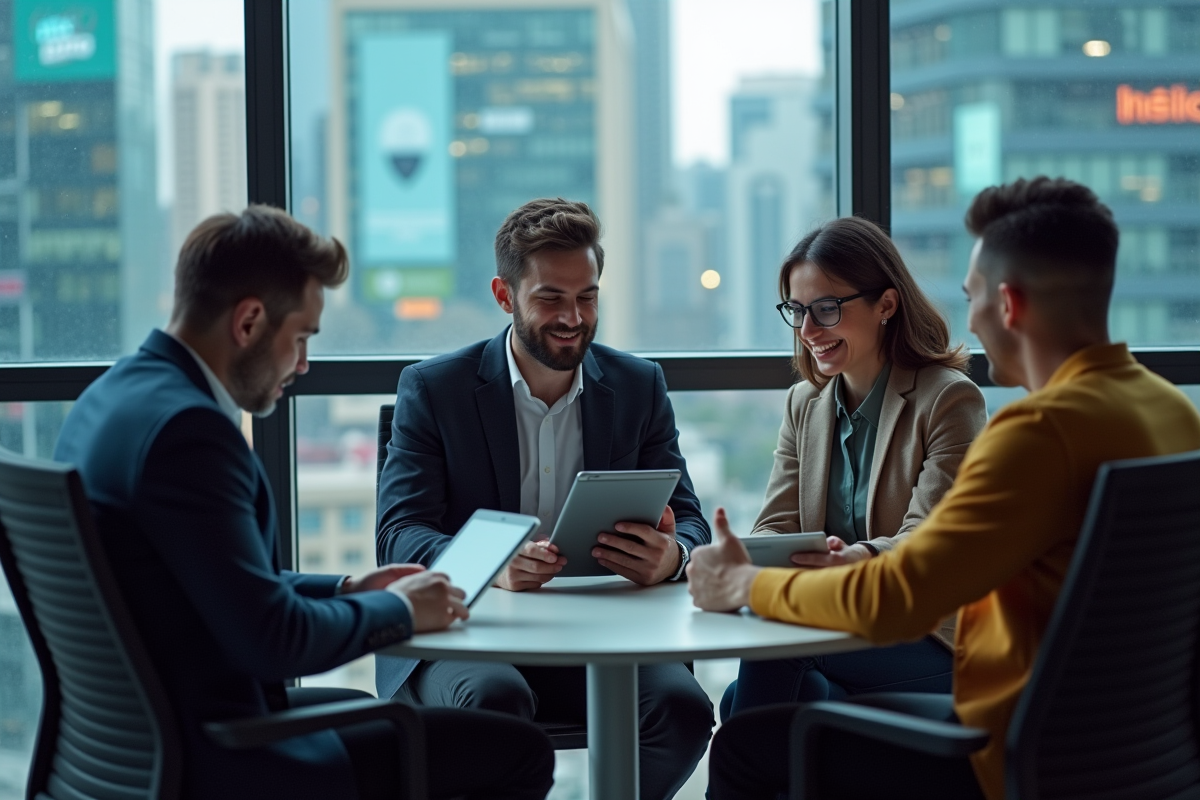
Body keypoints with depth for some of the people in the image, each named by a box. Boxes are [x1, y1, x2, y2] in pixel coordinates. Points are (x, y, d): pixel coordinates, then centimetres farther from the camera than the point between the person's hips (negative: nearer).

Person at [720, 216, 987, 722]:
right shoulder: (803, 404, 15)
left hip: (931, 641, -5)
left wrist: (861, 560, -39)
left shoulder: (950, 400, -5)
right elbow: (777, 526, 7)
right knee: (745, 699, -27)